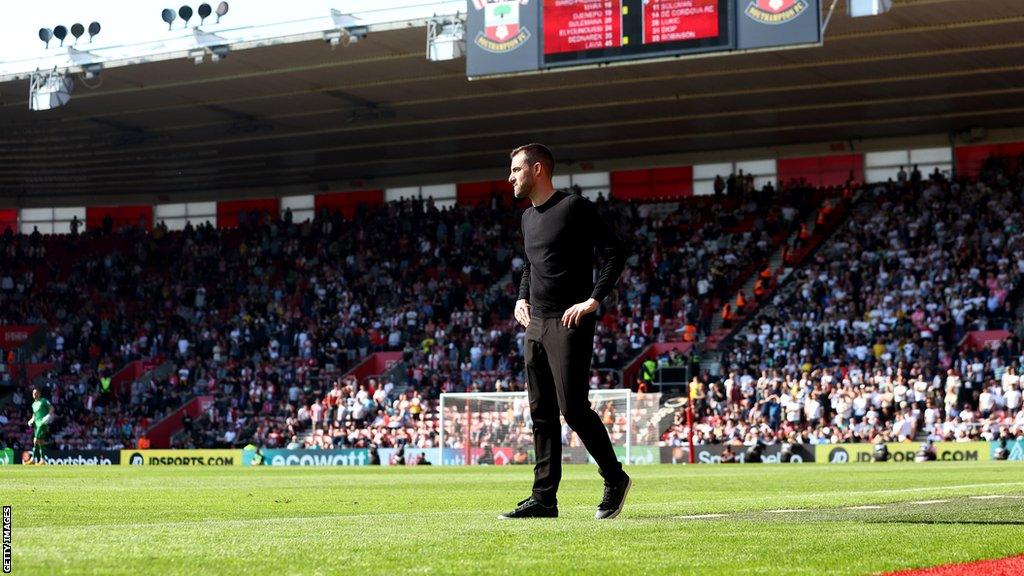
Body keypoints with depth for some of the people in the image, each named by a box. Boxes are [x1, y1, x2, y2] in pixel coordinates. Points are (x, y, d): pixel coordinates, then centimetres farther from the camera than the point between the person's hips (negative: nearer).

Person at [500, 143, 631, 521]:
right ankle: (544, 498, 9)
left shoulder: (574, 207, -8)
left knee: (572, 408, -12)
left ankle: (615, 478, 6)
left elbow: (615, 253, -10)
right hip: (536, 324, 8)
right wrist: (522, 298, 15)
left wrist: (594, 299, -17)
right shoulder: (529, 217, 17)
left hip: (569, 324, -8)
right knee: (542, 414, 6)